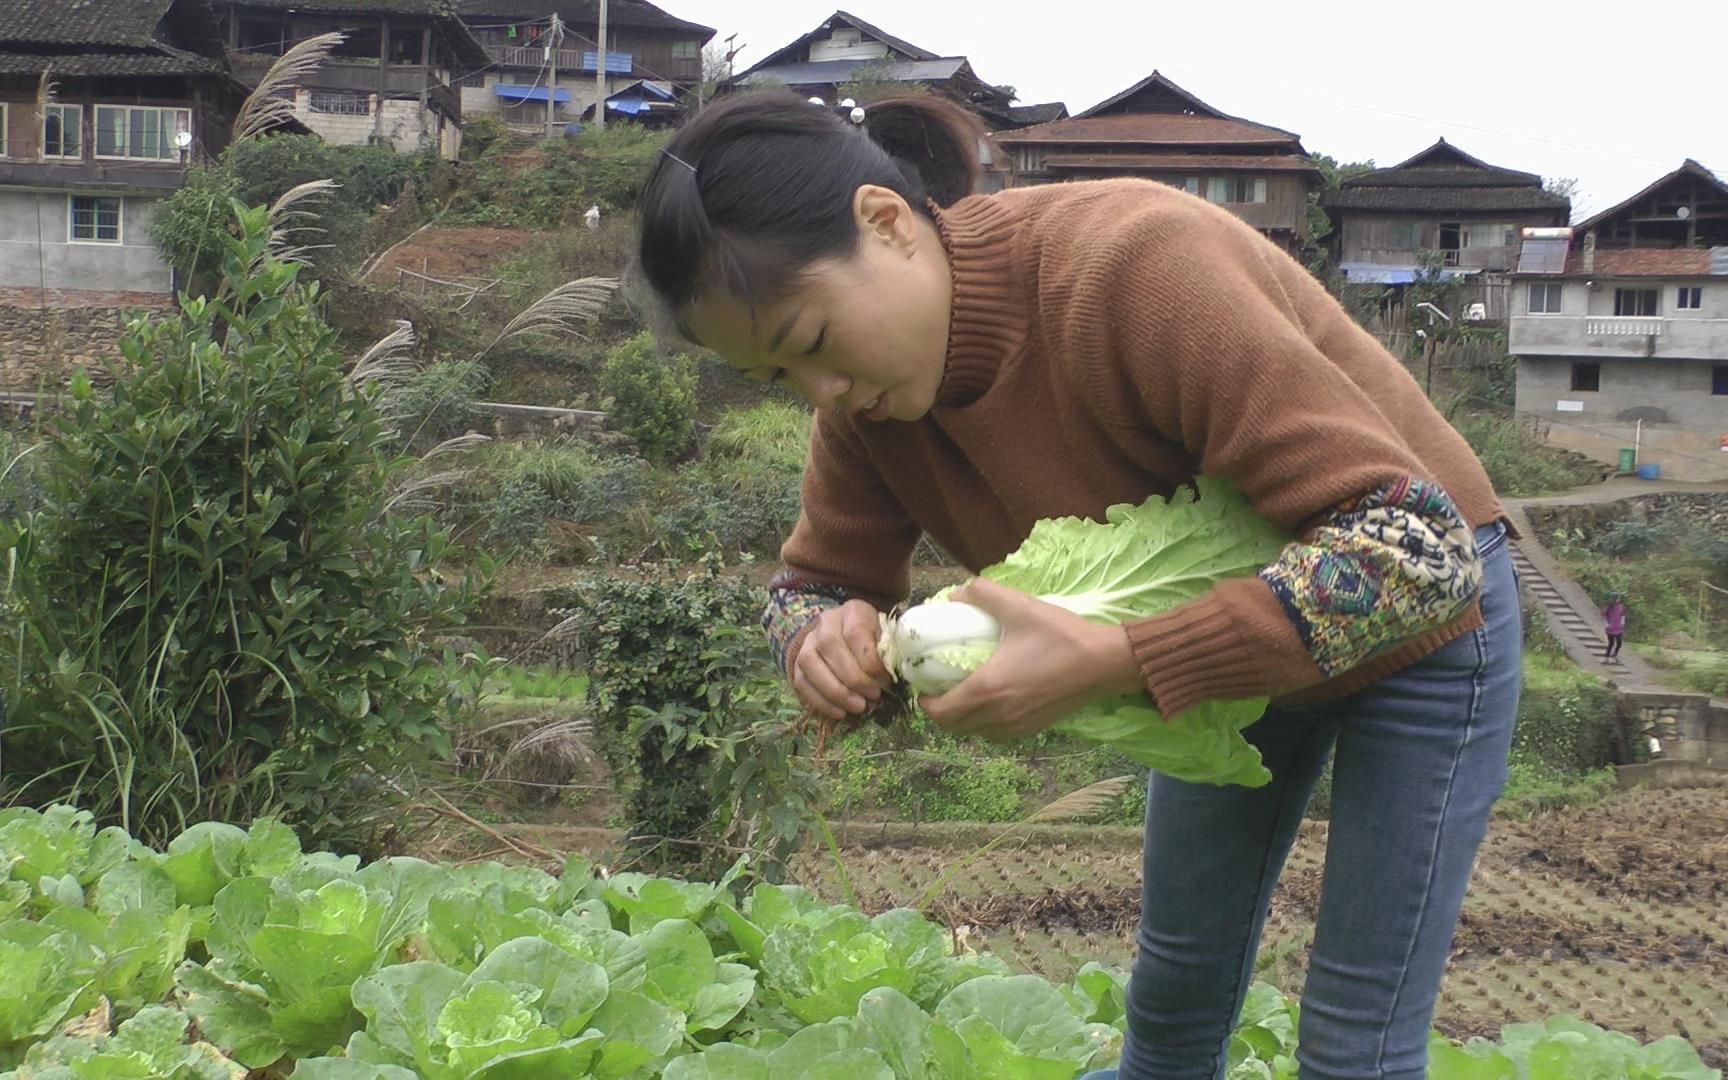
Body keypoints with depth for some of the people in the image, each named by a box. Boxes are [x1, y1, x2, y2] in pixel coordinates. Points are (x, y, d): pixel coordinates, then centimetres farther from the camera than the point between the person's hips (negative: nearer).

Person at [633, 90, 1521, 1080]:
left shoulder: (1135, 265, -37)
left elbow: (1420, 551, -39)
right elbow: (817, 580, -1)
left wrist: (1112, 661, -44)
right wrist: (826, 641, -27)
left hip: (1410, 621, -6)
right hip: (1221, 643, 6)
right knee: (1178, 985, 21)